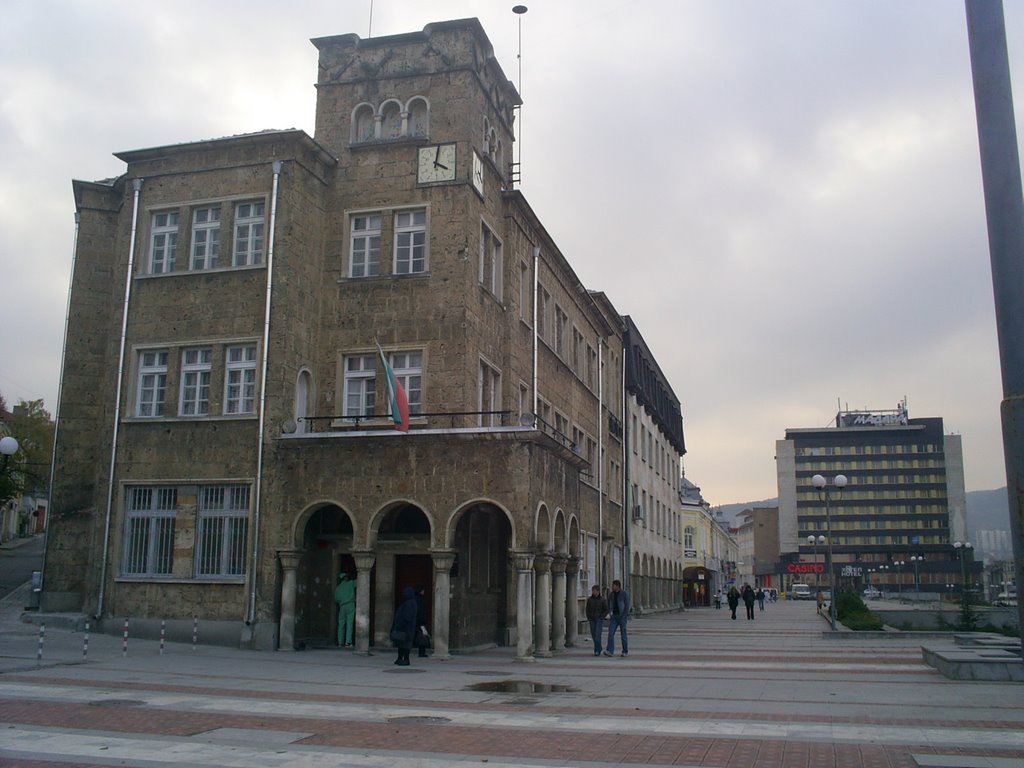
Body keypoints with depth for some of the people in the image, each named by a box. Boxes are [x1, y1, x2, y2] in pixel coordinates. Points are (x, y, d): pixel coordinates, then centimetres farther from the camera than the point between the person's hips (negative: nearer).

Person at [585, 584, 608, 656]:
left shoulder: (603, 599, -5)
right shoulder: (589, 599, 2)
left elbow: (606, 610, -3)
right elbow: (587, 609, 9)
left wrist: (601, 618, -11)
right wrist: (588, 618, -3)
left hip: (599, 620, -3)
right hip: (592, 620, 3)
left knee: (598, 635, -15)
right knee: (594, 635, 5)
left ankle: (597, 651, -13)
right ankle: (599, 648, 24)